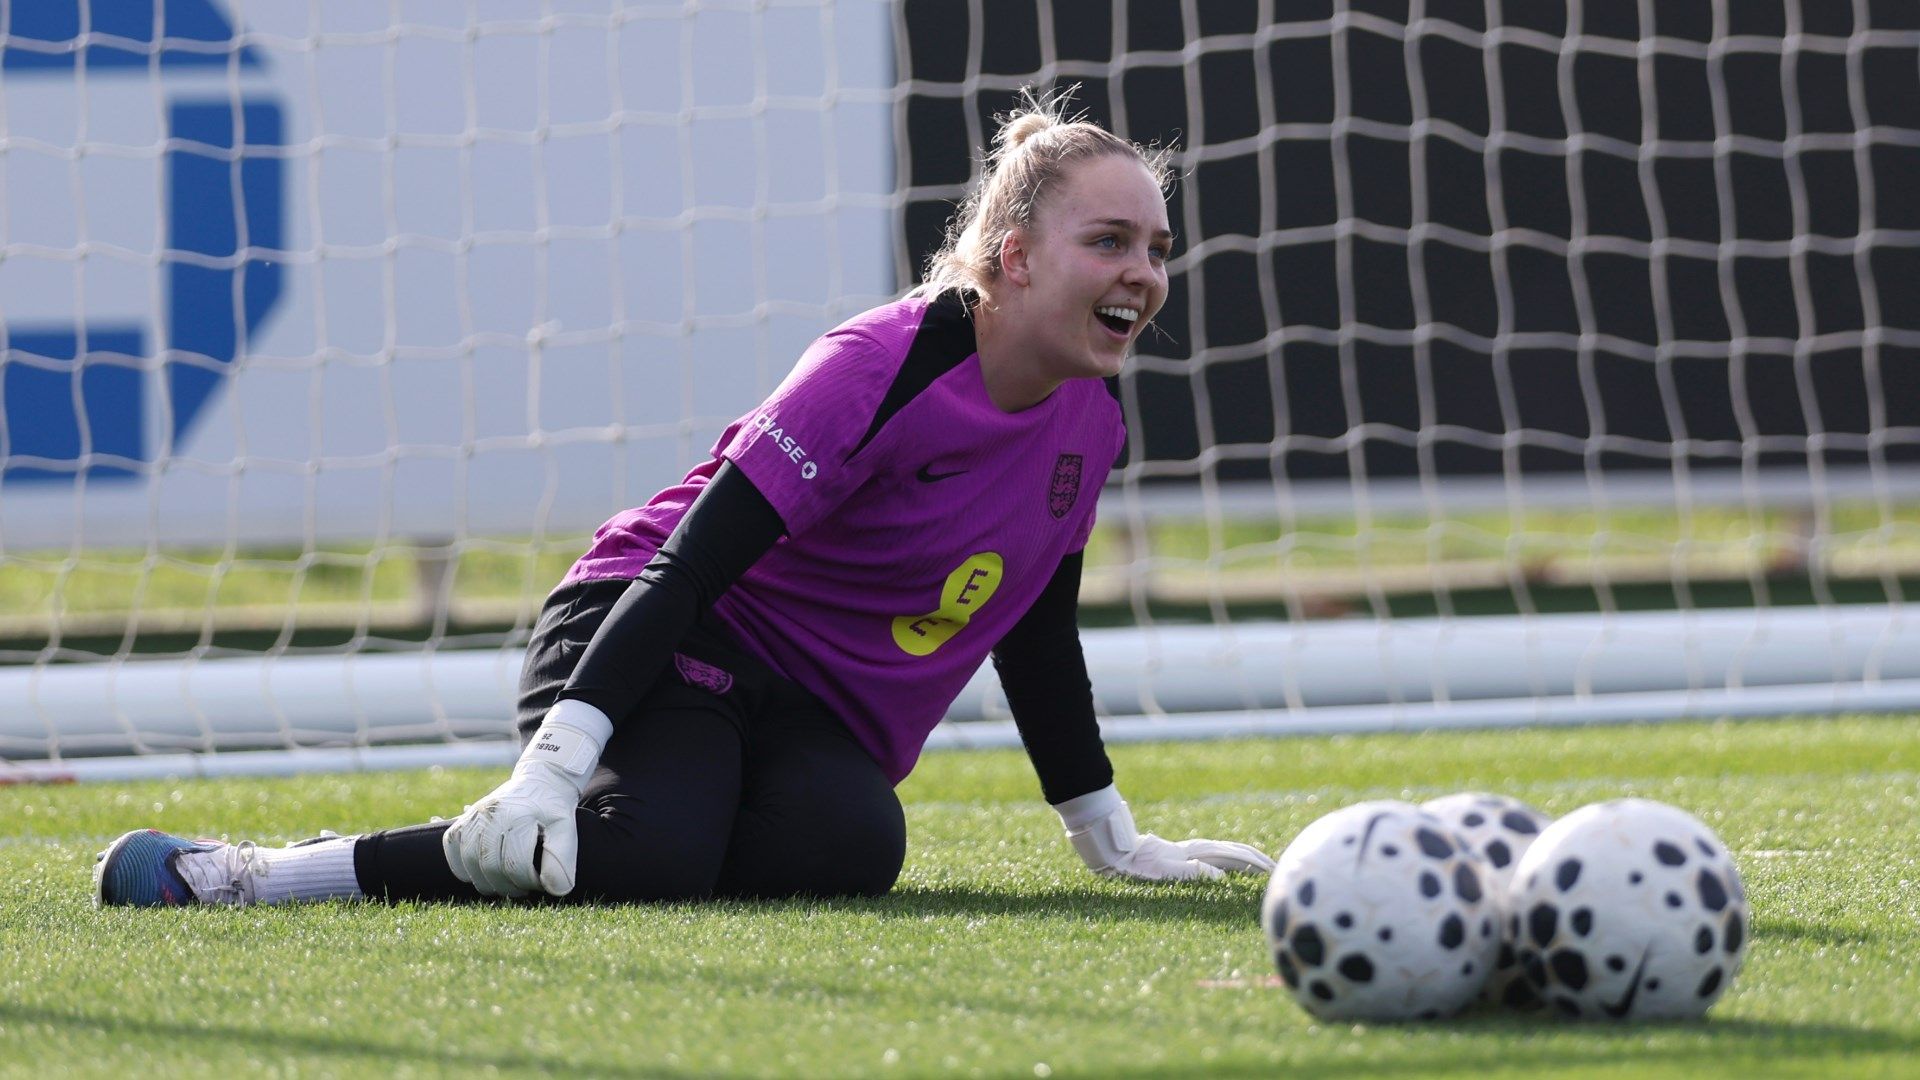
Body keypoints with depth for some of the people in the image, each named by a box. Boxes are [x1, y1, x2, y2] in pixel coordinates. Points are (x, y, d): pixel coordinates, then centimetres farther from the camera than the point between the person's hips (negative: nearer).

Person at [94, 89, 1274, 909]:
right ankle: (257, 872, -23)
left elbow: (1037, 637, 21)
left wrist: (1112, 837, 25)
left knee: (851, 845, -32)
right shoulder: (886, 367, -19)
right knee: (645, 846, -39)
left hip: (820, 715, 7)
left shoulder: (1089, 421, 4)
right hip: (671, 638, -7)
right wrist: (557, 761, -33)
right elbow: (692, 562, -23)